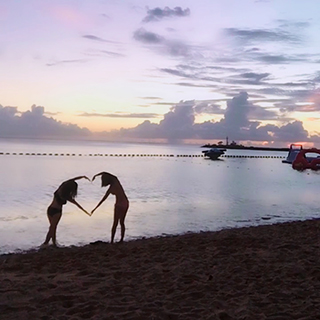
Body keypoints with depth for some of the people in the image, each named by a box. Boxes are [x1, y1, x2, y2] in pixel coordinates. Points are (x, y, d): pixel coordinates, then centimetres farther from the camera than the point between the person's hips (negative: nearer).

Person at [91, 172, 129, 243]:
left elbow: (103, 199, -11)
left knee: (115, 224, 4)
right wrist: (96, 175, 26)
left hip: (119, 205, -7)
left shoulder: (111, 188, -15)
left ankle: (112, 241, 6)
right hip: (126, 204, 7)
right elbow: (104, 173, 14)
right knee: (122, 223, 16)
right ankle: (121, 240, 18)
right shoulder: (115, 179, -1)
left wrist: (95, 208, -4)